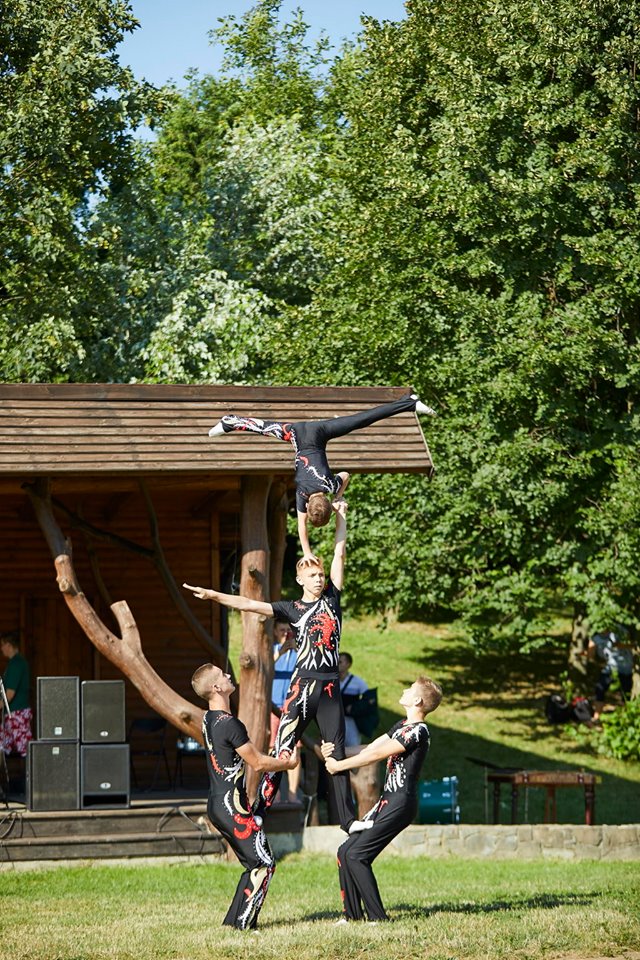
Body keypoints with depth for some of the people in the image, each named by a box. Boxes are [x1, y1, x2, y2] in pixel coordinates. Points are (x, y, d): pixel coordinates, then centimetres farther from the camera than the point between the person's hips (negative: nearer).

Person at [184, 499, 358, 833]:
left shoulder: (331, 598, 13)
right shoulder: (292, 609, 6)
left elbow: (340, 551, 15)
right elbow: (251, 604, -4)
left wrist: (340, 516, 15)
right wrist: (213, 595, -15)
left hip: (330, 687, 3)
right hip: (302, 686, -3)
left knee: (337, 753, 7)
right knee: (281, 750, -7)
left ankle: (347, 818, 10)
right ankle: (258, 808, -6)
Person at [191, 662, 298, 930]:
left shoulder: (208, 720, 11)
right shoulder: (229, 724, -19)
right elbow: (257, 763, -11)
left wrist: (277, 759, 12)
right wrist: (288, 764, 5)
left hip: (216, 805, 9)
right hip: (232, 806, -9)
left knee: (253, 865, 16)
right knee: (264, 864, -4)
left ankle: (233, 920, 15)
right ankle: (242, 923, -7)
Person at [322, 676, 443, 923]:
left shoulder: (418, 731, -14)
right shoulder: (402, 726, 17)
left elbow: (377, 754, -15)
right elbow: (370, 748, 14)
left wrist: (339, 765, -8)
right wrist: (335, 753, 0)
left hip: (401, 803, -10)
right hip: (388, 801, 10)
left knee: (356, 855, -14)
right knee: (345, 852, 8)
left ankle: (378, 918, -10)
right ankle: (352, 914, 16)